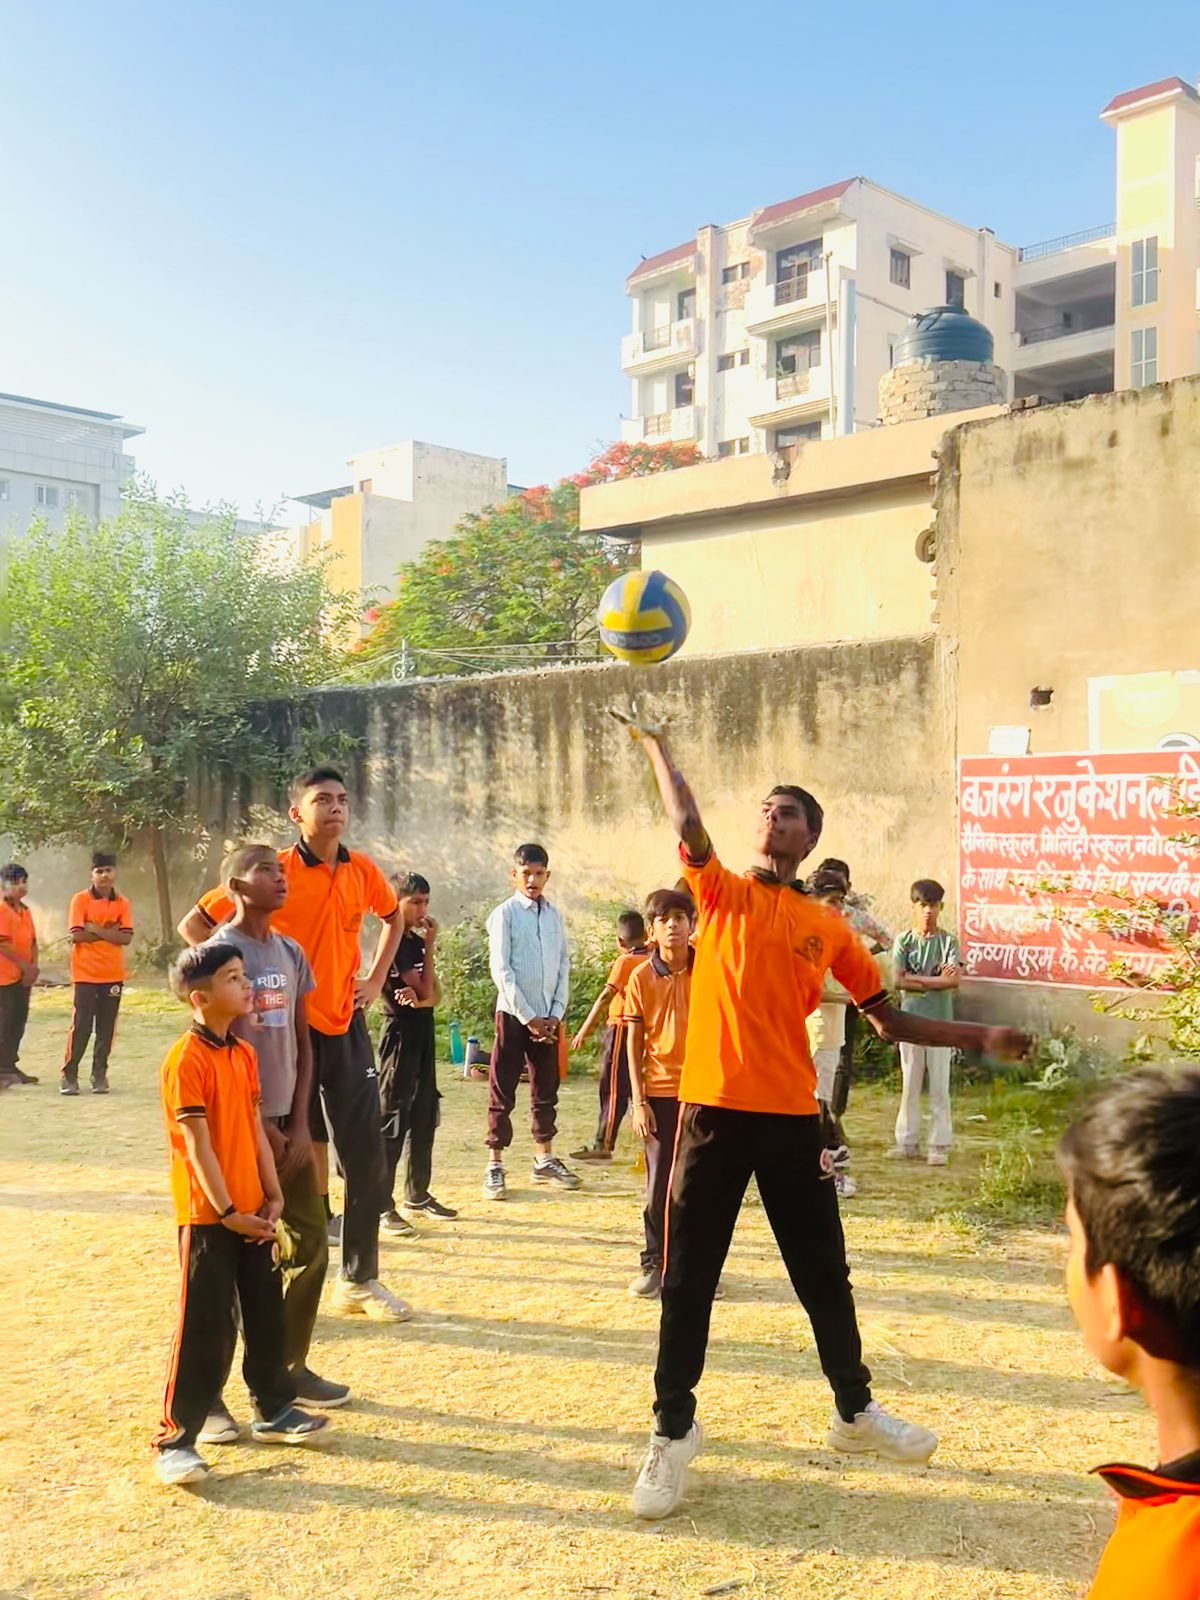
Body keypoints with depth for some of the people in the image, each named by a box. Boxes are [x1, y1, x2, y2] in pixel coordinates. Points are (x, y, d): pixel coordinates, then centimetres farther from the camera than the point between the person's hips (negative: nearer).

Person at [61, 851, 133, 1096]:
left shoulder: (122, 903, 5)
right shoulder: (80, 900, -3)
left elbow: (125, 937, -7)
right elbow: (76, 935, -13)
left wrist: (95, 929, -12)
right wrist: (109, 933, -10)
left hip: (112, 975, 3)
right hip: (85, 974, -3)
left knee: (106, 1028, 5)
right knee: (80, 1025, -4)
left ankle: (100, 1075, 14)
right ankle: (69, 1075, 6)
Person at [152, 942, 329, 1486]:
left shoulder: (244, 1053, 8)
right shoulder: (187, 1059, -18)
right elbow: (197, 1145, -19)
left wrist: (273, 1196, 4)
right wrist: (227, 1211, -18)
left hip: (251, 1211, 8)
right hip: (207, 1215, -8)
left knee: (267, 1314, 17)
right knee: (206, 1330, -2)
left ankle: (274, 1409, 32)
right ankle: (174, 1439, 9)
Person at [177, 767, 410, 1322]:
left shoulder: (363, 871, 3)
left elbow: (392, 917, 24)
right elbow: (194, 925, -5)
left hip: (345, 1026, 5)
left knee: (367, 1155, 7)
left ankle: (359, 1280, 21)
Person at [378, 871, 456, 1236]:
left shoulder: (417, 942, 12)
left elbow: (433, 996, 8)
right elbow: (425, 990, -14)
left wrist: (419, 999, -15)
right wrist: (430, 947, -9)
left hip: (423, 1035, 9)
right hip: (400, 1037, -9)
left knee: (423, 1117, 14)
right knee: (392, 1121, -7)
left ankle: (417, 1195, 25)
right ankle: (381, 1206, -4)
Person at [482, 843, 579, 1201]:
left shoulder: (554, 916, 8)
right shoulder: (505, 914, -5)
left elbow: (564, 967, 9)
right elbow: (501, 971, -10)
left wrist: (556, 1014, -2)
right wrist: (529, 1017, -12)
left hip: (549, 1017, 4)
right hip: (514, 1015, -4)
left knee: (546, 1090, 12)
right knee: (502, 1092, 1)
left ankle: (544, 1159, 24)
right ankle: (494, 1165, 8)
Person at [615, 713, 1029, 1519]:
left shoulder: (829, 928, 8)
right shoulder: (721, 892, 2)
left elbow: (889, 1019, 13)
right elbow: (688, 825, -17)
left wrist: (981, 1036, 9)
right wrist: (658, 747, -16)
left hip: (792, 1118, 2)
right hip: (715, 1111, -2)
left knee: (825, 1275, 14)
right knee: (689, 1281, 5)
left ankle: (855, 1411, 35)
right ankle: (673, 1432, 21)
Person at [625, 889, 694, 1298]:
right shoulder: (641, 978, -2)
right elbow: (635, 1044, 1)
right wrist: (638, 1101, -3)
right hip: (660, 1093, 0)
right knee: (660, 1183, 4)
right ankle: (655, 1263, 18)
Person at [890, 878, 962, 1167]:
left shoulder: (948, 942, 0)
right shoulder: (903, 941, 3)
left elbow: (953, 981, -14)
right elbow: (898, 981, -8)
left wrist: (917, 980, -12)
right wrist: (935, 980, -11)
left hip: (940, 1023, -1)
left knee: (940, 1087, 2)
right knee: (909, 1085, 7)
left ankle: (940, 1145, 7)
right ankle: (907, 1142, 15)